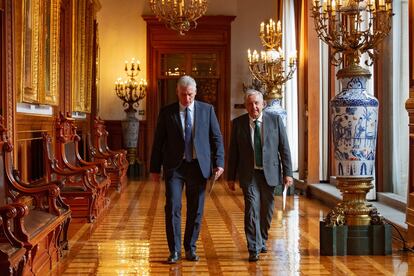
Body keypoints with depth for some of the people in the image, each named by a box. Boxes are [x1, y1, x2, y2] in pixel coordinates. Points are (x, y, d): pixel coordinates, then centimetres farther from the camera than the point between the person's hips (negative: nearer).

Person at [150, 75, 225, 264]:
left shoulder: (207, 110, 4)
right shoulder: (166, 113, 2)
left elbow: (216, 138, 5)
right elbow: (158, 142, 5)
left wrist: (219, 163, -4)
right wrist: (155, 168, 3)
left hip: (198, 165, 1)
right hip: (174, 166, -1)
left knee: (196, 210, 7)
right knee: (172, 208, -8)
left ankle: (190, 248, 21)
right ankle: (174, 250, 2)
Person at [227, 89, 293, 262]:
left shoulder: (275, 120, 0)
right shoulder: (238, 123, 0)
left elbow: (284, 148, 1)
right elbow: (233, 152, 3)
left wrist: (287, 173, -4)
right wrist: (231, 177, 2)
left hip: (269, 173, 2)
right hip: (249, 174, -1)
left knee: (266, 211, 12)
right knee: (252, 209, -11)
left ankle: (262, 241, 34)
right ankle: (253, 249, -6)